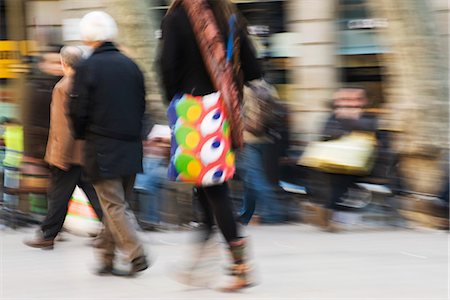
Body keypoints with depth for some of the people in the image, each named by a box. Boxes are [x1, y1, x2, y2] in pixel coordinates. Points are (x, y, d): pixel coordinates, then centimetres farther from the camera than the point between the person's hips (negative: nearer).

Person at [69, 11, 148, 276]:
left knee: (114, 207, -3)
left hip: (102, 150, -5)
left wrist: (82, 135, 10)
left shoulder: (87, 68, -9)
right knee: (116, 206, 12)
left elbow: (79, 111, -8)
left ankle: (137, 255, -13)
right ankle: (107, 259, 16)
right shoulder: (131, 66, 7)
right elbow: (142, 105, 12)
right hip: (131, 149, 5)